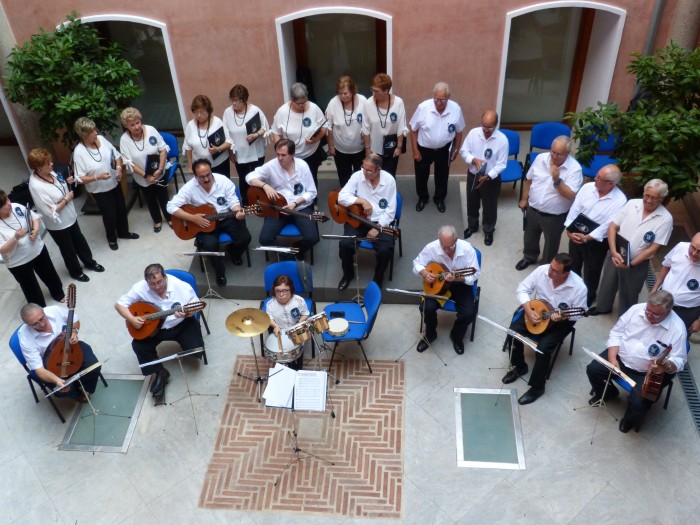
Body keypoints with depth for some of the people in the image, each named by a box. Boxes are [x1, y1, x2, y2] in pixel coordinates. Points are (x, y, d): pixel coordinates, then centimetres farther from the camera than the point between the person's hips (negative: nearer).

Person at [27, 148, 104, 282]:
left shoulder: (49, 173, -10)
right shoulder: (36, 186, -33)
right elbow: (51, 212, -31)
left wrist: (67, 182, -9)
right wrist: (67, 199, -22)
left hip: (70, 217, 7)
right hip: (57, 225, -7)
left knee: (80, 241, 27)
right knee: (68, 249, 17)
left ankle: (89, 262, 50)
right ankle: (75, 271, 42)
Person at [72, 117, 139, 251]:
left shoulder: (101, 139, -10)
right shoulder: (79, 152, -25)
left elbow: (117, 155, 3)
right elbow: (80, 179, -23)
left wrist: (119, 167, -15)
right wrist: (98, 177, -35)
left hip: (115, 184, 5)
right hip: (99, 190, -5)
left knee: (121, 209, 21)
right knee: (109, 215, 11)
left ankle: (123, 232, 48)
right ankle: (111, 238, 38)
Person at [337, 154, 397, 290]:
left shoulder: (389, 180, -9)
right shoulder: (357, 176, -7)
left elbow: (391, 210, -8)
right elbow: (342, 197, -12)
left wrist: (377, 227, -18)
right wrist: (362, 201, -23)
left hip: (381, 222, -1)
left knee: (386, 249, -25)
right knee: (344, 244, -23)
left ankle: (378, 279, 5)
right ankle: (348, 274, 7)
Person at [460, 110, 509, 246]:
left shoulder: (502, 139, -20)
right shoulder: (473, 133, -12)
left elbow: (501, 164, -18)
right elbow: (463, 151, -4)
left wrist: (488, 176, -29)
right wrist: (473, 159, -24)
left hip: (492, 179, -3)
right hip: (473, 176, 3)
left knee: (490, 208, 14)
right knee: (472, 204, 22)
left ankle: (488, 231, 39)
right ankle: (472, 226, 48)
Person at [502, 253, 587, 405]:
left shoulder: (579, 287, -27)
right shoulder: (542, 270, -19)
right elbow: (522, 288, -9)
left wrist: (562, 317, -33)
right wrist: (528, 311, -22)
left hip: (562, 322, -4)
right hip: (536, 311, 4)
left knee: (543, 348, -24)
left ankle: (537, 387, -1)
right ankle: (518, 367, 11)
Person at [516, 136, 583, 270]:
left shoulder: (574, 168, -22)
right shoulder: (540, 158, -9)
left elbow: (571, 195, -27)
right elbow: (529, 179, 6)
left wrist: (557, 180, -37)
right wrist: (524, 199, 10)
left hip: (555, 216, -4)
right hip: (533, 209, 4)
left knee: (551, 244, 18)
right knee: (529, 237, 26)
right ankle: (529, 257, 54)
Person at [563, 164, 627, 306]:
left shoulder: (620, 200, -21)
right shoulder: (587, 187, -10)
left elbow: (608, 225, -23)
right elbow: (574, 209, -9)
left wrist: (587, 238, -29)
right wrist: (569, 230, -20)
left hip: (596, 241, -4)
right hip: (576, 234, 4)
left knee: (591, 271, 16)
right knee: (573, 266, 23)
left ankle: (589, 296, 42)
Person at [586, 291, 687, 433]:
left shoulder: (677, 329, -20)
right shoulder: (636, 309, -10)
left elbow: (679, 361, -15)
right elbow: (616, 333, -3)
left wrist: (666, 365, -39)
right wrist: (612, 359, -14)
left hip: (648, 373, -4)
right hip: (620, 358, 4)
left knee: (638, 403, -22)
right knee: (593, 369, -9)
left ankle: (629, 419, 17)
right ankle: (607, 393, 26)